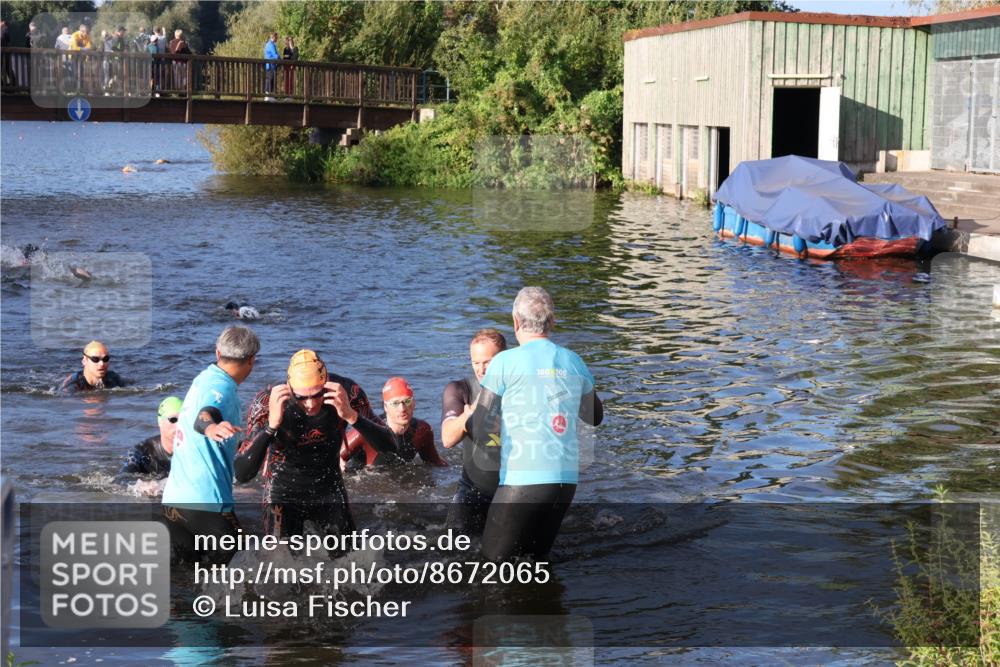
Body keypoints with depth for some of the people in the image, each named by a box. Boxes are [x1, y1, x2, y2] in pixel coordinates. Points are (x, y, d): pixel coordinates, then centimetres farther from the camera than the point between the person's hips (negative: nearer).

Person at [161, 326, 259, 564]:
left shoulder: (202, 379, 16)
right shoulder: (222, 386, -12)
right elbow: (204, 415, -34)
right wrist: (211, 427, -57)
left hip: (173, 498, 9)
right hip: (206, 501, -9)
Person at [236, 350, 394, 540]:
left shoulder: (347, 392, -22)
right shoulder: (266, 402, -27)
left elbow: (388, 446, -24)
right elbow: (242, 474, -32)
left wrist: (351, 416, -41)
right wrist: (271, 425, -44)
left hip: (330, 492, 2)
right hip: (282, 494, -2)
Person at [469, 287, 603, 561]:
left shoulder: (505, 362, -5)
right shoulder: (574, 362, 10)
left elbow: (480, 432, -6)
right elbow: (595, 416, 27)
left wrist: (469, 421, 16)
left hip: (522, 482, -5)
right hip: (566, 479, 5)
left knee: (493, 561, 5)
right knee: (537, 560, 18)